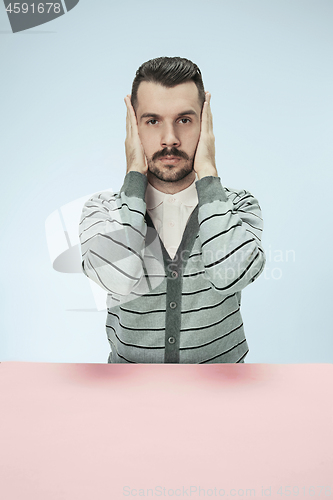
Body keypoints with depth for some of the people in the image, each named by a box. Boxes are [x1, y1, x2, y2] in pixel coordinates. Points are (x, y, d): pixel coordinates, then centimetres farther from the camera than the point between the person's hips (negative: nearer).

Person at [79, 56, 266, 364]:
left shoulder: (238, 206, -5)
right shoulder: (104, 210, -6)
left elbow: (229, 276, -24)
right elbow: (120, 278, -25)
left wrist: (207, 171, -16)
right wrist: (135, 174, -15)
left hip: (221, 369, 0)